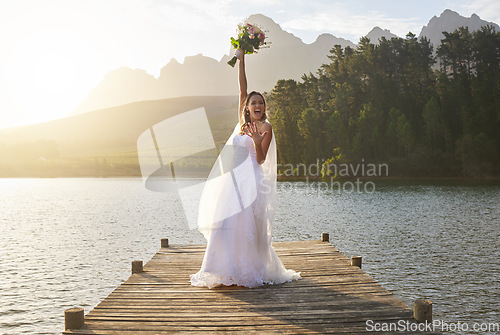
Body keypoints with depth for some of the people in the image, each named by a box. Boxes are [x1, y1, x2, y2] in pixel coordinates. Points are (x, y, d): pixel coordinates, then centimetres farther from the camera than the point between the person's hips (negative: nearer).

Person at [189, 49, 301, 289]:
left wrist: (257, 141, -24)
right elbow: (242, 88, 13)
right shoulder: (243, 121, 13)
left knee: (245, 222, -9)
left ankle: (250, 271, 3)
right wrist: (241, 60, 14)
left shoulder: (266, 128, -1)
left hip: (251, 181, -5)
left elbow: (261, 159, -6)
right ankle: (228, 270, 9)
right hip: (233, 179, 5)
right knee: (227, 222, 1)